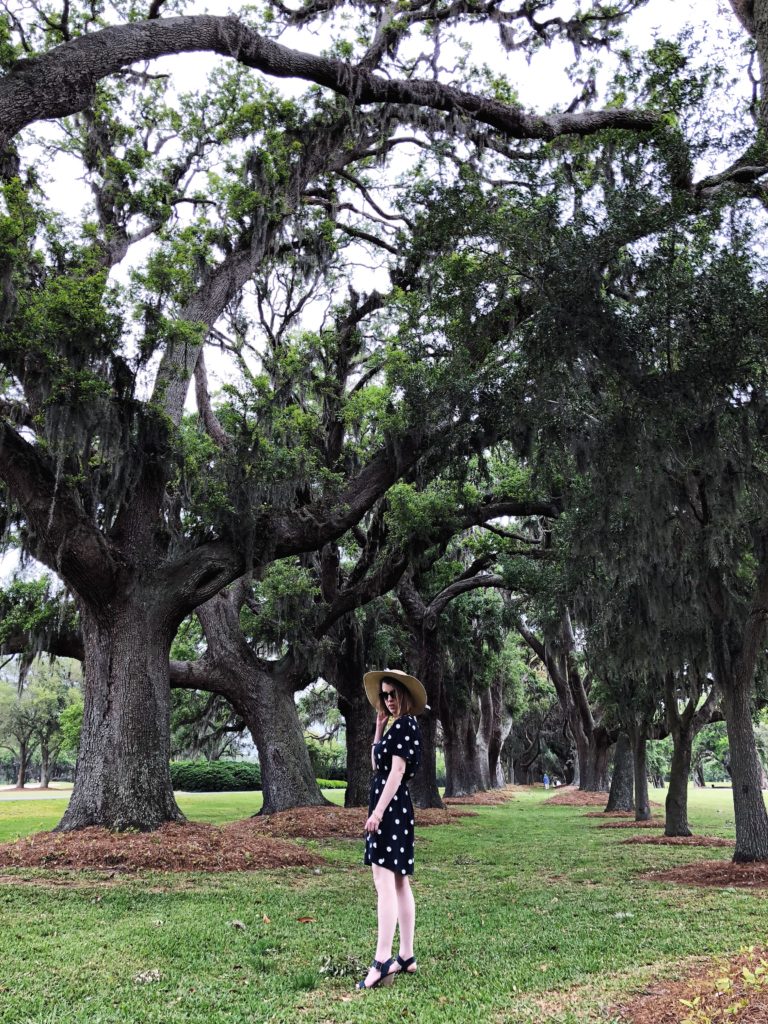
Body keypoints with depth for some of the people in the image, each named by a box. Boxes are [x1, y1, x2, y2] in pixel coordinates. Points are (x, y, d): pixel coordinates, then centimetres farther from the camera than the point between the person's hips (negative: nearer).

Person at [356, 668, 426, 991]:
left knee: (385, 882, -13)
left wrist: (378, 812, -21)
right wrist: (379, 726, 14)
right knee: (399, 883, 12)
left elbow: (396, 771, -19)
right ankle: (406, 957, 18)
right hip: (394, 807, 10)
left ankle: (382, 961, -14)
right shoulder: (397, 726, 16)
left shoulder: (405, 724, -13)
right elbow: (376, 764, 19)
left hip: (391, 806, -10)